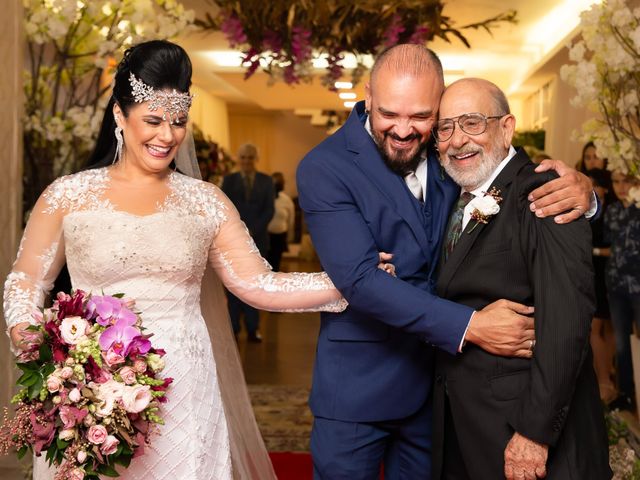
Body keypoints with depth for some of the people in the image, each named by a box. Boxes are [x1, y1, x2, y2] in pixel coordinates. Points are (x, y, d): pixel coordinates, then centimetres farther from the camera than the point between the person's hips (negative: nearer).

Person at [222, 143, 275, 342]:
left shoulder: (266, 181, 9)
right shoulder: (229, 180, 8)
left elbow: (269, 210, 2)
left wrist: (253, 231, -9)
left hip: (258, 238, 0)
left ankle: (253, 328, 4)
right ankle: (233, 328, 2)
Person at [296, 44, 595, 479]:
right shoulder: (323, 169, -16)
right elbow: (360, 279, -23)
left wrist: (579, 187, -20)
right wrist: (469, 326, -28)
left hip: (436, 376, 4)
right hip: (359, 387, -4)